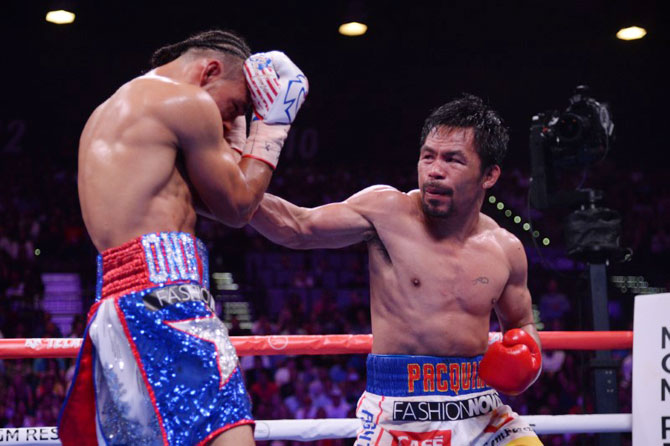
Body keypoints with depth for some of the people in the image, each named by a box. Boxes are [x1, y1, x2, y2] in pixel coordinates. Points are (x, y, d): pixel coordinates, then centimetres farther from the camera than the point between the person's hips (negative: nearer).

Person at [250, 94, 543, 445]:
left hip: (480, 414, 4)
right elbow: (297, 228, -4)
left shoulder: (505, 250, 5)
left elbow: (522, 324, 21)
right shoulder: (388, 210, -4)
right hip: (398, 414, -4)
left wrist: (526, 354, -1)